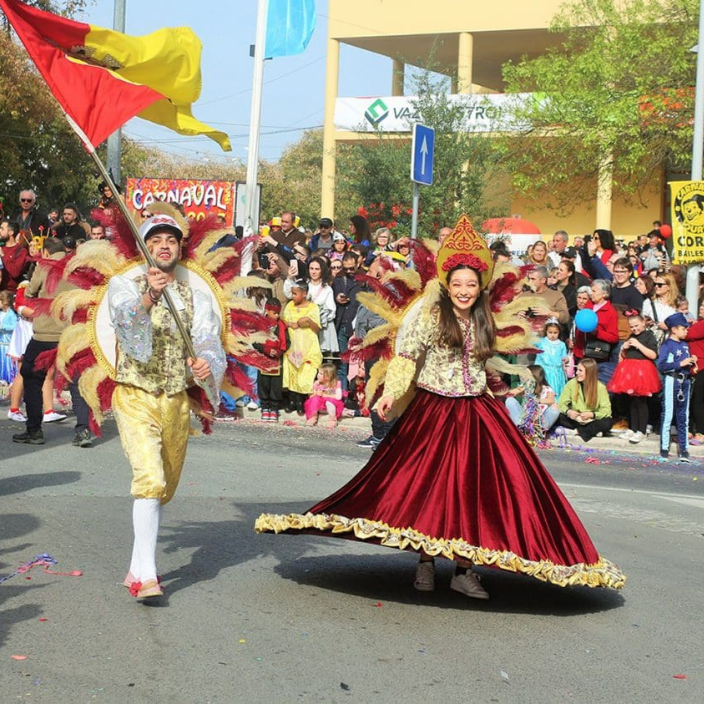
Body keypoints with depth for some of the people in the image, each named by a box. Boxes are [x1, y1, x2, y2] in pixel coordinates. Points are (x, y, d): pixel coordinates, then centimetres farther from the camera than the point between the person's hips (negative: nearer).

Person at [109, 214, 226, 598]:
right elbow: (125, 320, -22)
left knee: (164, 489, 12)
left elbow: (209, 344, -4)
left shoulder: (196, 299, 9)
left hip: (177, 402, 5)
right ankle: (147, 576, -23)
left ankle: (137, 568, 29)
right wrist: (148, 298, -42)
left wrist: (207, 365, -27)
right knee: (150, 479, -21)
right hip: (135, 397, -4)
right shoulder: (123, 286, 0)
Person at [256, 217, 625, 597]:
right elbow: (407, 356, -12)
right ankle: (425, 561, 13)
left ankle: (463, 568, 6)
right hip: (434, 411, -4)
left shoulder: (482, 321, 8)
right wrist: (392, 392, -23)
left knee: (471, 487, 0)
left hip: (476, 414, 4)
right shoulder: (430, 315, -7)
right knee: (428, 484, 0)